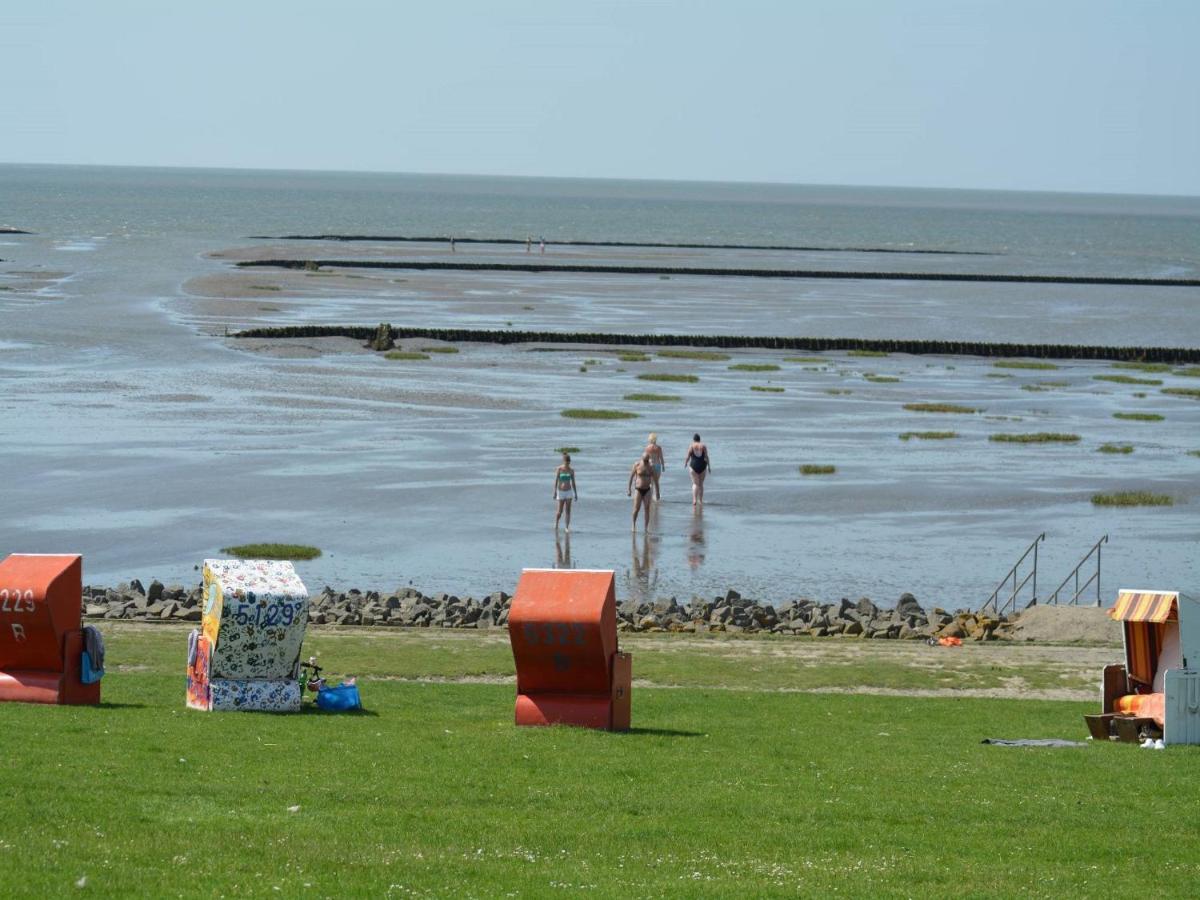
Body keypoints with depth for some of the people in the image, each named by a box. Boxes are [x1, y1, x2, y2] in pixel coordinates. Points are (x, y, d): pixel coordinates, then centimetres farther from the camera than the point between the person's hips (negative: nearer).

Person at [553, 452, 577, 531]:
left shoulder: (571, 470, 2)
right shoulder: (559, 469, -7)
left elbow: (573, 483, 7)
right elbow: (556, 481, -9)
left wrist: (576, 494, 7)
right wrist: (555, 492, -16)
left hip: (569, 492, 2)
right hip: (561, 492, -2)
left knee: (568, 511, -4)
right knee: (560, 511, 2)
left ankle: (567, 528, -2)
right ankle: (556, 523, 29)